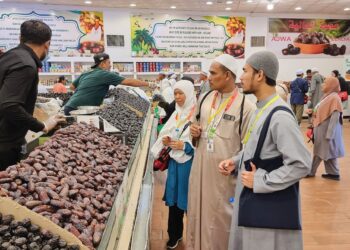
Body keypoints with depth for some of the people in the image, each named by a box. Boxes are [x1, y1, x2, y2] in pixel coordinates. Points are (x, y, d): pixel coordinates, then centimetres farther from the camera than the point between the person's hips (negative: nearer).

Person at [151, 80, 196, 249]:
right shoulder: (176, 114, 9)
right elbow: (166, 134, 18)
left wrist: (184, 145, -19)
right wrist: (165, 140, -2)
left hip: (189, 163, -6)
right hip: (174, 161, 7)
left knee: (188, 200, 4)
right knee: (174, 199, 13)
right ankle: (174, 235, 30)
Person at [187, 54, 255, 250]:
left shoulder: (245, 106, -14)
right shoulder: (205, 99, 5)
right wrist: (194, 134, -3)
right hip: (200, 169, 6)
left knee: (221, 219, 10)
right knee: (198, 213, 18)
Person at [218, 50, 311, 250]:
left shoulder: (280, 116, -23)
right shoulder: (262, 109, 6)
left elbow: (301, 164, -24)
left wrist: (261, 181, -20)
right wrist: (236, 161, 3)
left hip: (271, 207, -9)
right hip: (253, 201, 9)